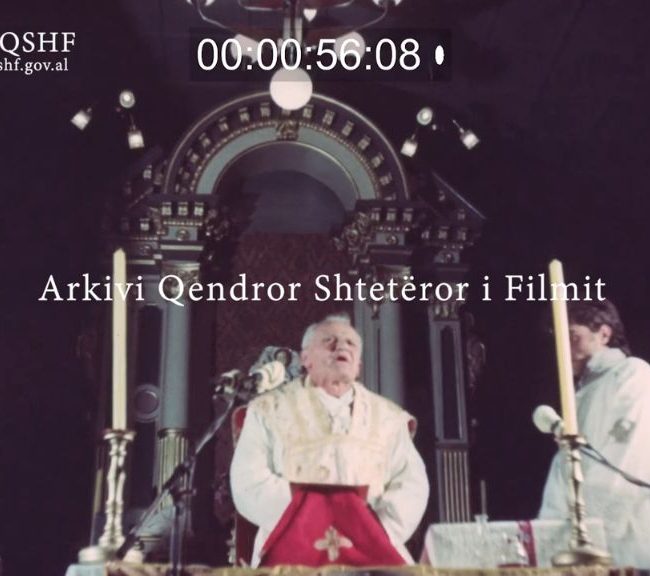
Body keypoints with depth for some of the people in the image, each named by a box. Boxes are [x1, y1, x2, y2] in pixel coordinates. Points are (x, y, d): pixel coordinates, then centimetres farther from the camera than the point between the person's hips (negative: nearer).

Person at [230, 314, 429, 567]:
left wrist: (373, 536, -9)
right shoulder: (269, 409, 9)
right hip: (297, 539, -2)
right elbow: (250, 482, -2)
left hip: (370, 542, 2)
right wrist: (313, 532, -12)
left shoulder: (388, 416, 18)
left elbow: (411, 483, 8)